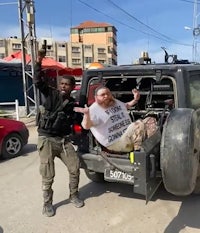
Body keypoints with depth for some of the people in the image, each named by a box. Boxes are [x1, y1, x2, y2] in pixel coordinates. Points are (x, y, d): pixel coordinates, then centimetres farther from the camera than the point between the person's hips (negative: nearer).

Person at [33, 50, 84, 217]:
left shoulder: (73, 104, 9)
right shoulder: (52, 94, -2)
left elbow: (75, 123, 16)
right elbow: (38, 82, -16)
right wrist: (39, 62, -24)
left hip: (63, 140, 4)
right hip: (47, 139, -4)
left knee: (75, 168, 6)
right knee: (48, 175, 1)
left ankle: (74, 196, 30)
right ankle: (47, 203, 22)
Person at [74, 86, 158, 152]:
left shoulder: (116, 102, 12)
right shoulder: (94, 110, -12)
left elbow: (126, 105, 33)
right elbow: (86, 126, -26)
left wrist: (135, 100, 16)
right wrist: (86, 114, -45)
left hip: (130, 134, 9)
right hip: (116, 143, -9)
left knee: (150, 121, 3)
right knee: (139, 125, -29)